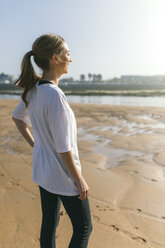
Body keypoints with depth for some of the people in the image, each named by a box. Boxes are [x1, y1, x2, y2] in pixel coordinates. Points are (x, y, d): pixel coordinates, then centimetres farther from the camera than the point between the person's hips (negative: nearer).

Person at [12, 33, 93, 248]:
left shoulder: (33, 90, -1)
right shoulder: (55, 95, -27)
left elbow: (17, 117, 16)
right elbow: (63, 147, -24)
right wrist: (80, 180, -14)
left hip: (42, 169, 8)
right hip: (63, 175, -8)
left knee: (49, 224, 23)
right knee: (83, 229, 13)